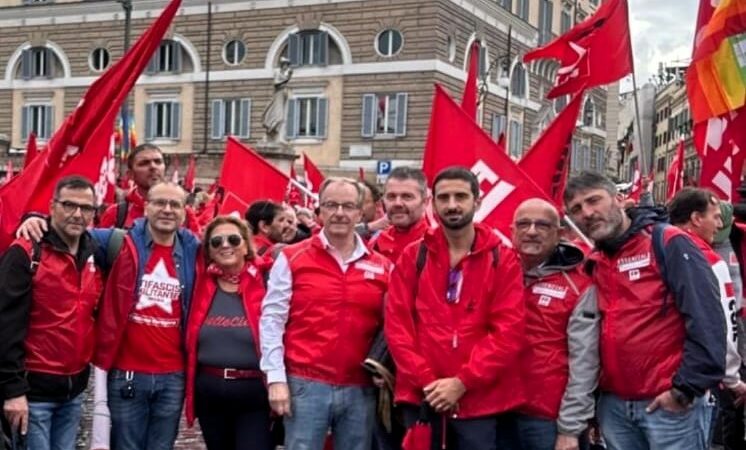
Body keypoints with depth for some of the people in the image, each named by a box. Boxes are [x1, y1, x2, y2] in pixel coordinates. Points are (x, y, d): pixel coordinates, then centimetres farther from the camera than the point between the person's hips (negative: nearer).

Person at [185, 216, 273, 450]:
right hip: (209, 395, 5)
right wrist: (189, 388, 8)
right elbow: (190, 338, 12)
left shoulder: (266, 282, -8)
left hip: (255, 394, -5)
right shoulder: (201, 284, 5)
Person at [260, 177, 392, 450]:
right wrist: (276, 378, -8)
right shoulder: (292, 258, 1)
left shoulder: (381, 267, 8)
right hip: (306, 384, -3)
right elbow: (272, 319, -2)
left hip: (361, 390, 3)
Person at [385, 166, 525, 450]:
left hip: (481, 400, -1)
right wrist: (426, 381, -10)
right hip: (422, 396, 1)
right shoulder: (412, 257, 6)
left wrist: (462, 382, -12)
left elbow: (508, 331, -5)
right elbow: (397, 324, 1)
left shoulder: (502, 260, 2)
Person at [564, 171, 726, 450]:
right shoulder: (593, 265, 11)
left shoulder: (667, 243, -7)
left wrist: (686, 387, -16)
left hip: (670, 402, -6)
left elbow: (706, 319, -14)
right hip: (613, 405, 6)